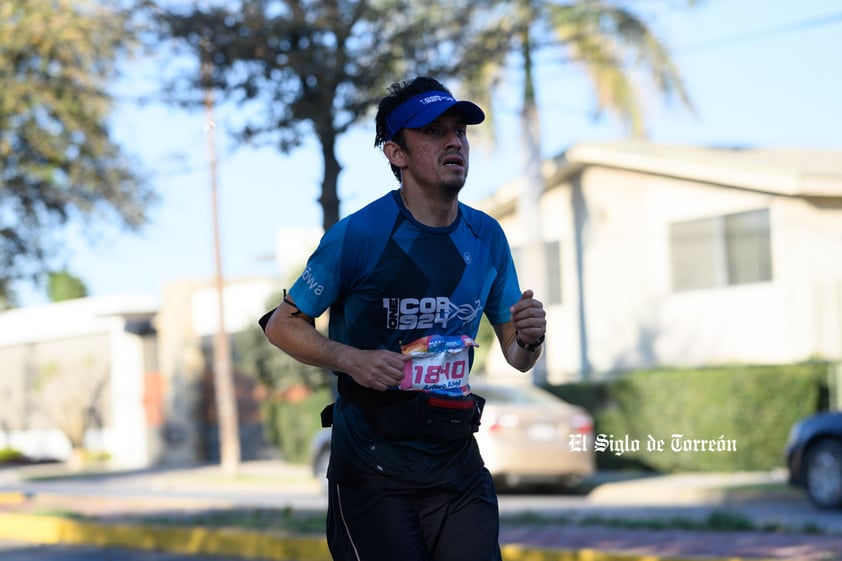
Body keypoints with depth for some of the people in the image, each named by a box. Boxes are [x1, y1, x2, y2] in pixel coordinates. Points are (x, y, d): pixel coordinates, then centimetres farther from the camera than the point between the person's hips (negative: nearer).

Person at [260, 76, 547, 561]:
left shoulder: (487, 237, 5)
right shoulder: (357, 235, -11)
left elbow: (516, 358, 13)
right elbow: (282, 325, -2)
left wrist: (528, 341, -10)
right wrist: (350, 359, -19)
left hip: (456, 463, 4)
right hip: (371, 465, -4)